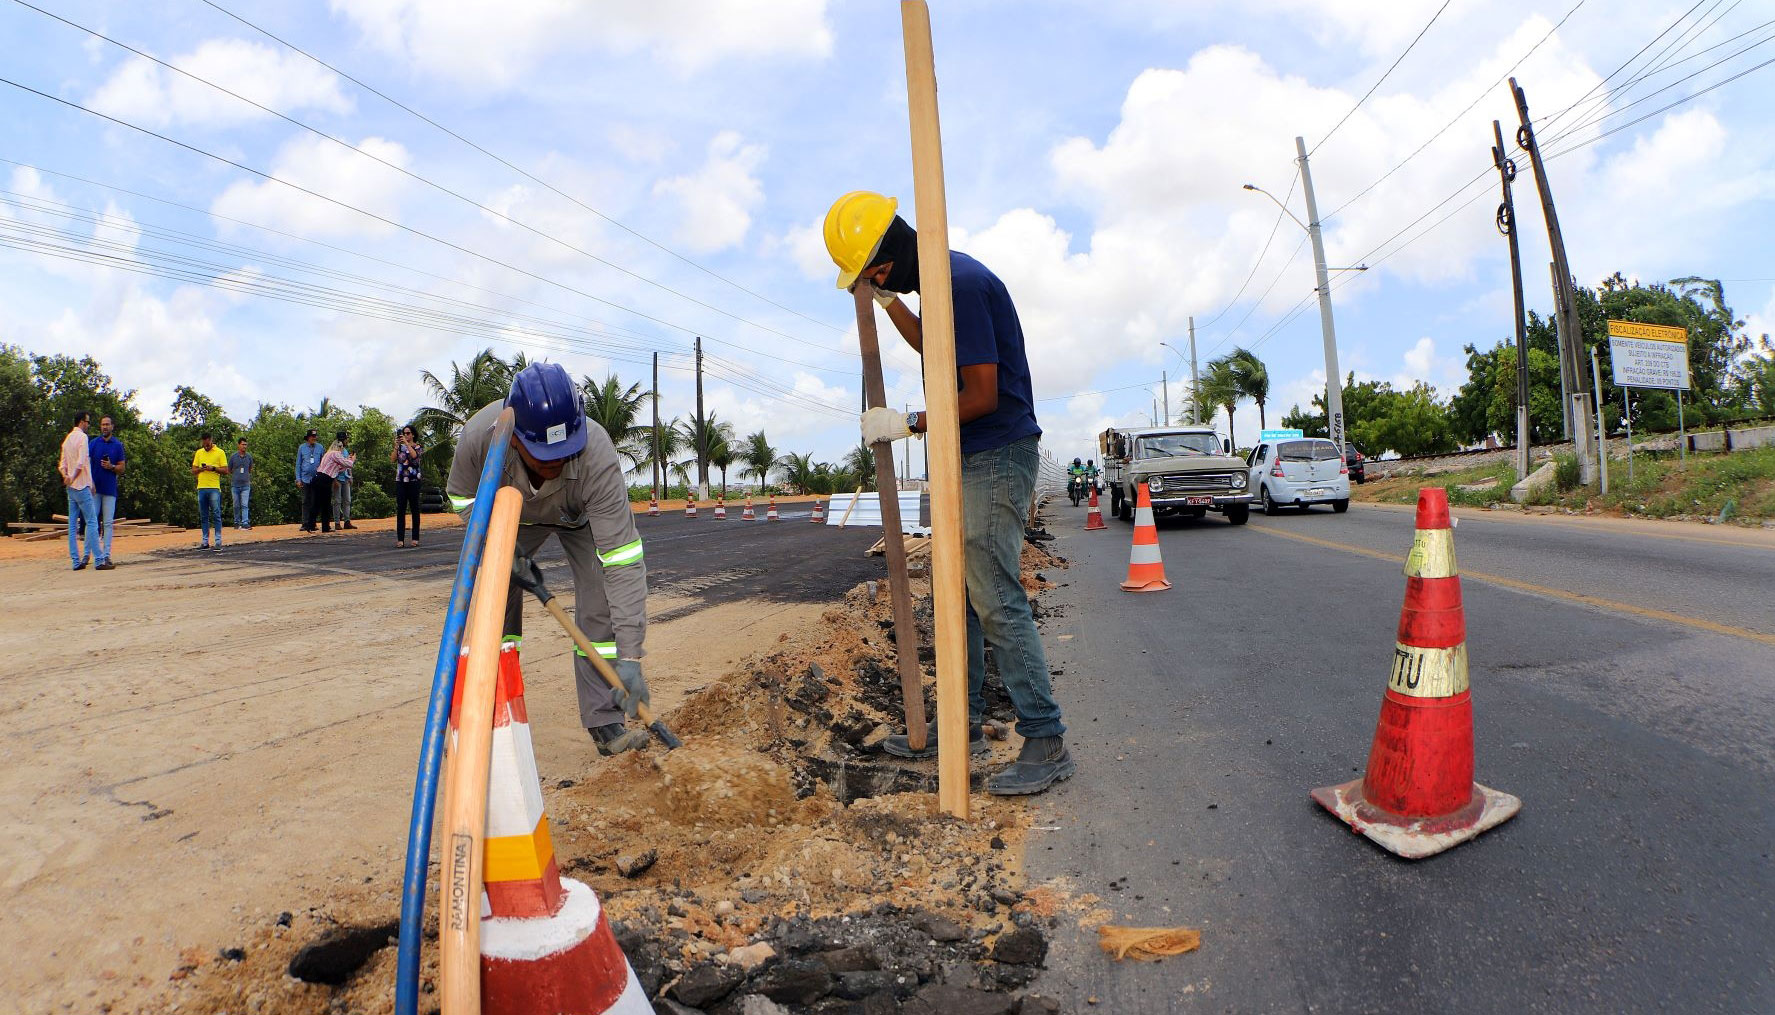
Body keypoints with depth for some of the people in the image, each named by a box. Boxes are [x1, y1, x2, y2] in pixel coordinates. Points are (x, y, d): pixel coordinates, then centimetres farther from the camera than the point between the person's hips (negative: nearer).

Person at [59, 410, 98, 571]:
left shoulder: (67, 439, 17)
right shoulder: (82, 437, -9)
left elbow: (62, 465, 15)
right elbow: (81, 463, -19)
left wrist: (66, 477, 0)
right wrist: (72, 478, -9)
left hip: (71, 488, 8)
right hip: (82, 487, -8)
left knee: (73, 525, 6)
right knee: (92, 522, -9)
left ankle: (76, 561, 7)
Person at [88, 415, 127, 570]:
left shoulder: (118, 445, 7)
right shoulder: (93, 443, 5)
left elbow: (121, 469, 9)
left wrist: (111, 467, -12)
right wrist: (90, 482, -13)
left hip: (110, 489, 1)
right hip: (94, 488, -1)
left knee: (108, 523, 2)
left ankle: (106, 556, 5)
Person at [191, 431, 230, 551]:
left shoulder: (220, 452, 1)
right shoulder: (199, 453, 14)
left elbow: (225, 471, -2)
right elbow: (193, 471, 14)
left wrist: (213, 468, -16)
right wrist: (200, 469, -7)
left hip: (214, 488, -4)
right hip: (201, 488, 5)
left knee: (216, 515, -5)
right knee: (203, 517, 8)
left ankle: (218, 542, -4)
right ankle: (205, 542, 12)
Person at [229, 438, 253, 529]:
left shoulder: (249, 456, 4)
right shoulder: (233, 456, 0)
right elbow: (228, 470, 12)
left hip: (246, 485, 0)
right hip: (235, 485, 0)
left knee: (245, 505, -9)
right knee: (236, 506, 7)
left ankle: (245, 523, -15)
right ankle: (237, 523, 16)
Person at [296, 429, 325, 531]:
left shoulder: (320, 448, 7)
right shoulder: (302, 448, 7)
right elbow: (298, 464, 9)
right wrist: (298, 479, 2)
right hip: (305, 479, 0)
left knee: (316, 502, 1)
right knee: (306, 502, 0)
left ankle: (312, 524, 6)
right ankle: (305, 524, 2)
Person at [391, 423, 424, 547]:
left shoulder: (418, 447, 5)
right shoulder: (400, 447, 12)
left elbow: (414, 455, -17)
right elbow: (393, 459, -2)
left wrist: (406, 443, -14)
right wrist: (396, 445, -7)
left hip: (413, 481, -2)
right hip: (400, 480, 2)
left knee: (414, 509, 2)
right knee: (400, 509, -2)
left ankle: (415, 538, 7)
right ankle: (400, 539, -2)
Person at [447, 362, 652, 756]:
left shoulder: (598, 458, -46)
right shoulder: (479, 435, -39)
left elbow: (623, 562, -47)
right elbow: (462, 496, -13)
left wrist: (629, 658, -51)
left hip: (582, 518, -2)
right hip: (514, 516, 2)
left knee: (602, 604, -18)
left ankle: (605, 724, -9)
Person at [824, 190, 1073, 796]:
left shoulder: (961, 282, -18)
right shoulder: (943, 280, 15)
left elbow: (982, 396, -21)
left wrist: (908, 425, -10)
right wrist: (888, 301, 27)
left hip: (997, 456, -10)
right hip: (969, 460, 10)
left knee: (997, 601, -10)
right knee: (957, 596, 12)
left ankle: (1046, 742, -2)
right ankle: (964, 723, 22)